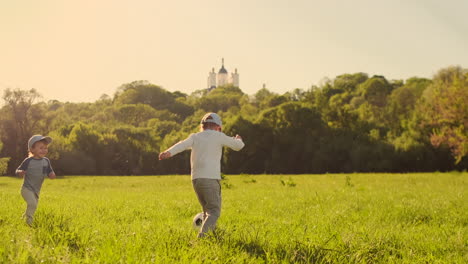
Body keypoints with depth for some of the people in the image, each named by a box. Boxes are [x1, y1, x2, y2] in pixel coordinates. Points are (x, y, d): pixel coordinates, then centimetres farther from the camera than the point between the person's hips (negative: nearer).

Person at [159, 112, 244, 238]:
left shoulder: (195, 137, 12)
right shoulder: (218, 136, 5)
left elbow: (183, 144, -8)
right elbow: (238, 146, 14)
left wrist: (169, 152, -23)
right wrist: (238, 139, 37)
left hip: (196, 179, 5)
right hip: (211, 179, -5)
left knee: (207, 210, 18)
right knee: (214, 211, -6)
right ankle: (202, 235, -26)